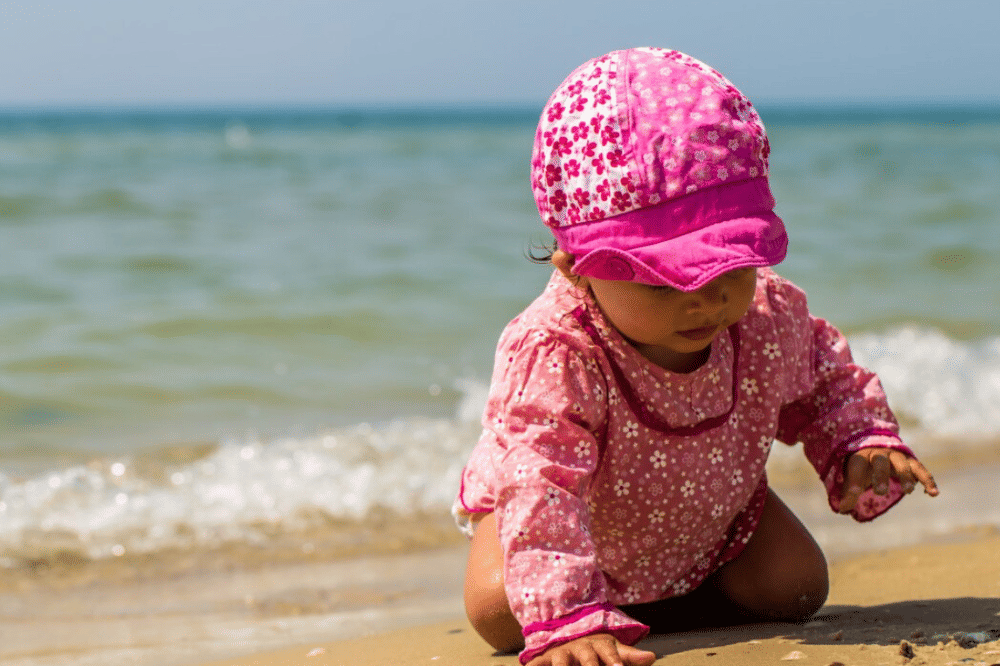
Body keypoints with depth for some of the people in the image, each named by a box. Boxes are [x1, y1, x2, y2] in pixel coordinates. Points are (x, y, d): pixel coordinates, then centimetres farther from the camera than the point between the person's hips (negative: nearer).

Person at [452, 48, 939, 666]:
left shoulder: (772, 318, -26)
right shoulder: (553, 355, -44)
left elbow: (823, 381, -2)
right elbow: (537, 485, -50)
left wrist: (865, 441, -22)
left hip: (715, 510, 4)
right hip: (578, 524, -4)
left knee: (796, 589, -9)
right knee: (501, 609, -24)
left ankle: (649, 600, 13)